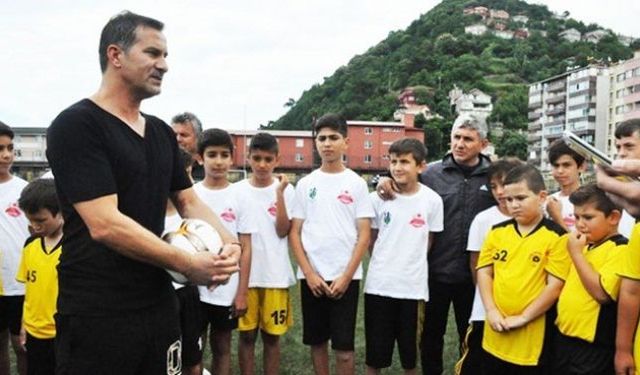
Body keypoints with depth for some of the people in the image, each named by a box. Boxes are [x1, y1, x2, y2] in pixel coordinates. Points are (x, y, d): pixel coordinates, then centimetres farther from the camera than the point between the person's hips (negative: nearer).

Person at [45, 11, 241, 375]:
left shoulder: (162, 132, 10)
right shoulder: (76, 125, -14)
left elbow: (188, 201, 13)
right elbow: (105, 225, -22)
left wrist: (228, 242, -7)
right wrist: (187, 264, -17)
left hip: (159, 302, 7)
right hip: (97, 313, -7)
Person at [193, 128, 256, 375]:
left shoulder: (240, 198, -2)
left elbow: (245, 248, -2)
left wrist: (242, 292, -4)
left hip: (227, 290, 0)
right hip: (194, 287, 1)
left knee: (222, 348, 12)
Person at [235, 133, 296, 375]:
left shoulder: (286, 189, -1)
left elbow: (282, 231, -11)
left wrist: (279, 193, -17)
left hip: (276, 275, 0)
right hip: (245, 274, 1)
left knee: (272, 335, 9)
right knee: (247, 334, 9)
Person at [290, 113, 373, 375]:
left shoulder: (357, 183, 1)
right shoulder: (305, 184, 5)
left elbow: (364, 235, -2)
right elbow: (294, 233, 4)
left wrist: (346, 276, -9)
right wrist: (309, 273, -6)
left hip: (345, 277, -2)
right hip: (311, 276, 2)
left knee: (344, 347, 1)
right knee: (317, 341, 11)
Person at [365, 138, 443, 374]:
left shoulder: (432, 200, -5)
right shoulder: (378, 197, -3)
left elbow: (428, 242, 6)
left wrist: (411, 266, 5)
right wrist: (383, 264, 4)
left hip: (413, 287, 0)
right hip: (378, 285, 1)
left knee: (410, 352, 14)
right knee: (375, 351, 11)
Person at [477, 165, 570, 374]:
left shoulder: (556, 236, -8)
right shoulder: (497, 232, 5)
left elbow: (555, 284, -12)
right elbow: (484, 272, 6)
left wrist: (523, 317, -14)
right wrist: (491, 311, -6)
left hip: (532, 335, -4)